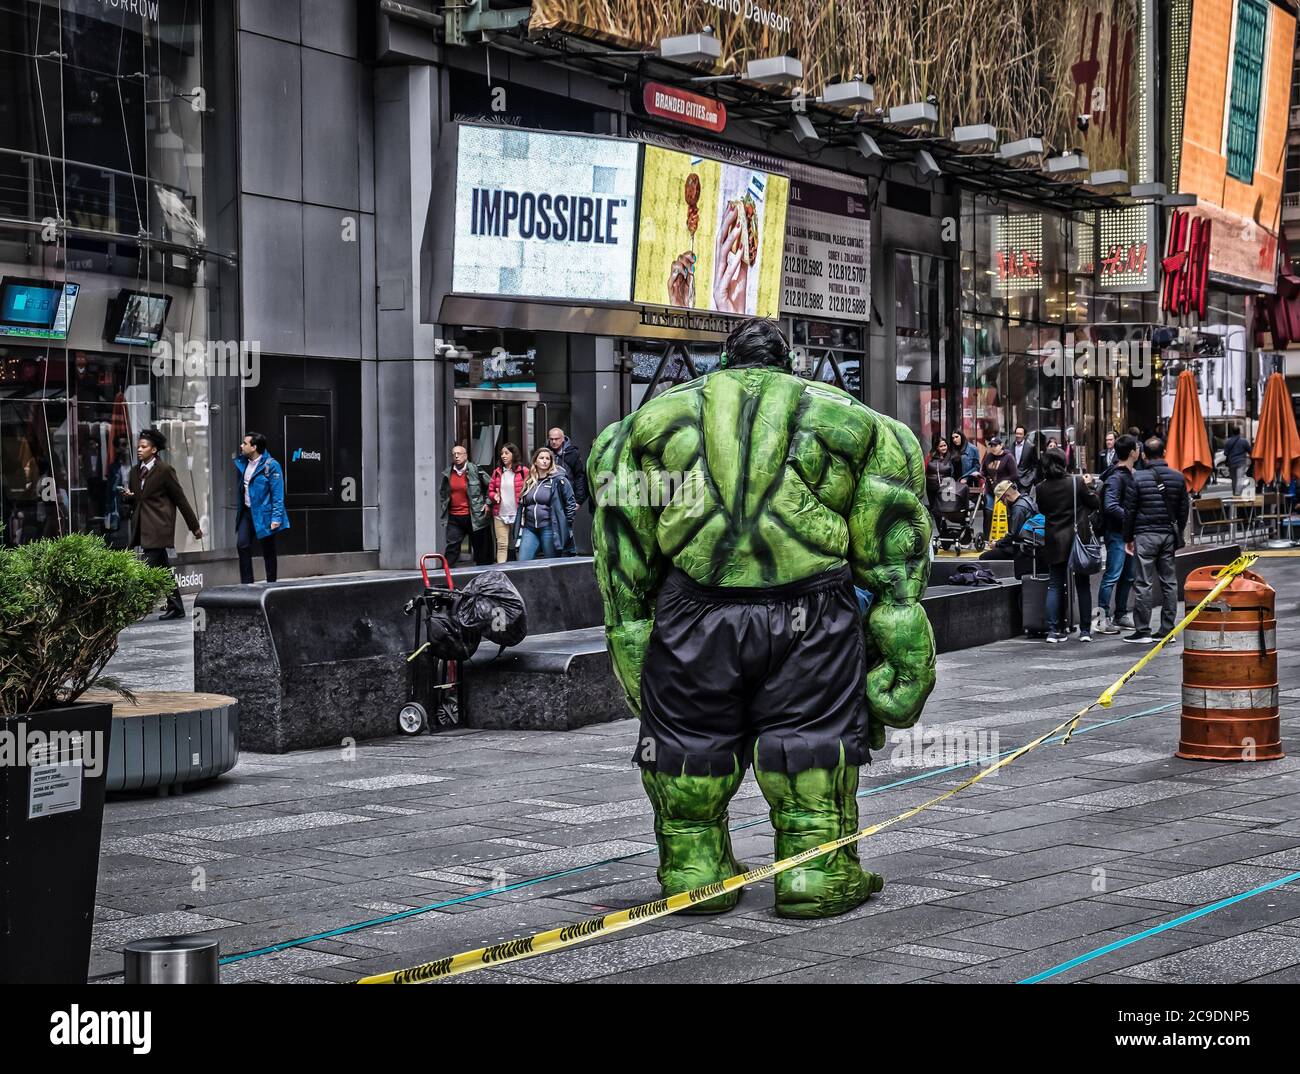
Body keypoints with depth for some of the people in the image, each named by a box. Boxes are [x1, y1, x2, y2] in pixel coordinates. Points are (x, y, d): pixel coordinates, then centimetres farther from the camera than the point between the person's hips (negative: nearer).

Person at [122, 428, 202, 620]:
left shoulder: (164, 470, -7)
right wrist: (128, 496, -3)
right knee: (162, 569, 10)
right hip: (142, 528, 7)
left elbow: (180, 499, -4)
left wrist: (194, 526, 0)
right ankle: (176, 608, 16)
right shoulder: (135, 471, 14)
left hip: (158, 527, -7)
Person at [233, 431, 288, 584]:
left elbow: (278, 493, -14)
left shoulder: (271, 466, -13)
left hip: (263, 514, -6)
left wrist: (276, 517, -19)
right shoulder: (241, 463, 8)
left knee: (268, 551, 5)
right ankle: (246, 583, 3)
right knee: (242, 545, -3)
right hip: (246, 512, 6)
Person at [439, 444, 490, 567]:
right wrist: (443, 508, 15)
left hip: (473, 517, -3)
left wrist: (487, 503, -4)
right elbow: (442, 492, 22)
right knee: (451, 547, -3)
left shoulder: (475, 471, -6)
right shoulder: (447, 473, 7)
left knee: (479, 547, 6)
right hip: (454, 518, 3)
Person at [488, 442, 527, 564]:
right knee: (502, 545, -3)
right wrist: (494, 496, -2)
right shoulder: (497, 472, 12)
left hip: (517, 515, -3)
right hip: (500, 515, 3)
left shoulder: (523, 471, -2)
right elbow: (490, 490, 18)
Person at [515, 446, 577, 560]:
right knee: (522, 563, -5)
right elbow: (522, 504, 22)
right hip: (529, 529, 5)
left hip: (549, 528, -5)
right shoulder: (529, 482, 14)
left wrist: (567, 523, -1)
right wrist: (520, 525, 17)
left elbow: (571, 502, 0)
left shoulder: (558, 480, -2)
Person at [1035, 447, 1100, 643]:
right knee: (1083, 585, 9)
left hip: (1055, 542, 1)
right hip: (1079, 539, -1)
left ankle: (1054, 630, 1)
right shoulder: (1077, 483, -12)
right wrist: (1088, 486, 13)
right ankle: (1085, 630, 10)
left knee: (1055, 586, 8)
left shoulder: (1042, 488, -5)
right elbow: (1095, 504, -1)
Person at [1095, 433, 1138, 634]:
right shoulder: (1116, 477, -17)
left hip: (1126, 533, 9)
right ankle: (1102, 618, -5)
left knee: (1128, 576, 14)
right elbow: (1111, 506, -25)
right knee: (1113, 575, -8)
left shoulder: (1128, 474, 13)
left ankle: (1120, 614, 24)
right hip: (1116, 532, -9)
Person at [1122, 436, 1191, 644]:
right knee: (1169, 582, 9)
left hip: (1145, 535, -4)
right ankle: (1167, 630, 11)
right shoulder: (1178, 478, 4)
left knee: (1143, 584, -2)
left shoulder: (1137, 478, -8)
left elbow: (1129, 511, -4)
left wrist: (1128, 538, 5)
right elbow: (1183, 510, 10)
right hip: (1169, 534, 4)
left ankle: (1142, 631, -2)